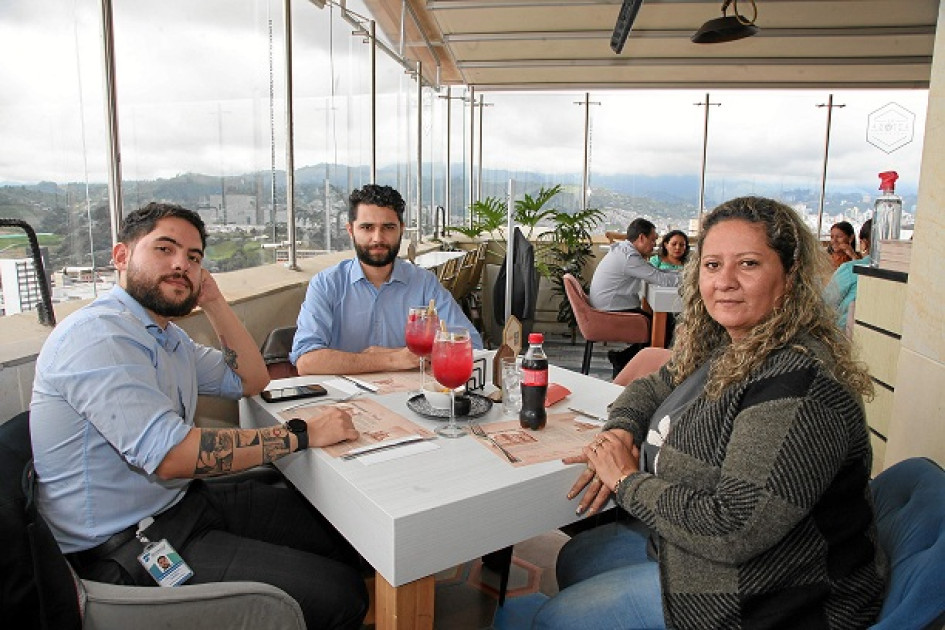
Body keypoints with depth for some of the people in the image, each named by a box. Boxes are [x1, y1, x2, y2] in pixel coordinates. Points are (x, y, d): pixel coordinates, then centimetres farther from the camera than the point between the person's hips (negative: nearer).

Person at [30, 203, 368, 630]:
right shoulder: (98, 334, -20)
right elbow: (170, 455, -29)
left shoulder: (166, 336, 12)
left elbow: (251, 380, 19)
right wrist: (303, 434, -25)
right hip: (125, 547, -10)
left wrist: (213, 303, 7)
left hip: (182, 499, 10)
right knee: (338, 594, -18)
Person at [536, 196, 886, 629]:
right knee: (573, 561, 18)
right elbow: (652, 387, 16)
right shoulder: (721, 343, -1)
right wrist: (620, 432, -7)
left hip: (765, 595, -8)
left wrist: (627, 481, -20)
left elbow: (733, 531, -34)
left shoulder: (798, 383, -31)